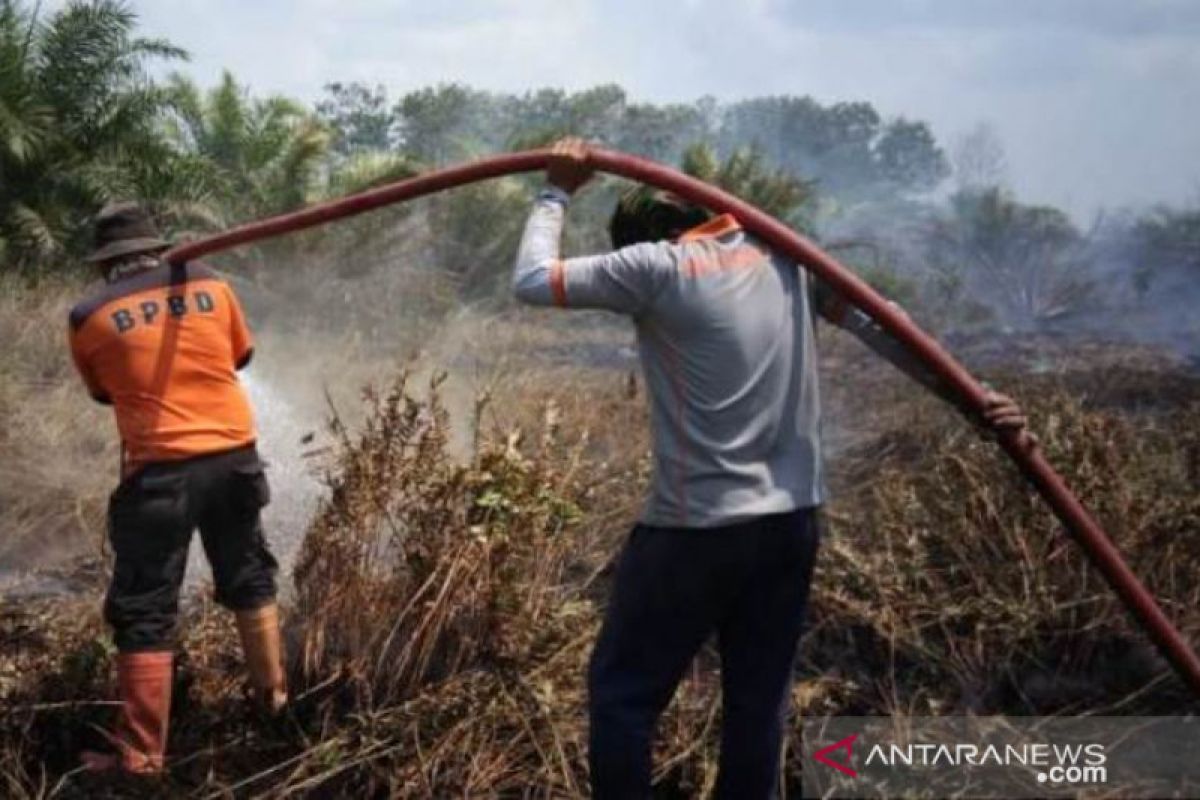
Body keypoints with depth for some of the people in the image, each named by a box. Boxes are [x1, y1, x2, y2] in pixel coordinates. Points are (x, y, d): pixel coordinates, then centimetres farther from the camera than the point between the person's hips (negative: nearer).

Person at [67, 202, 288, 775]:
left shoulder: (90, 318, -5)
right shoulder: (209, 285, 3)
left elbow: (104, 393, 11)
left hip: (159, 469, -3)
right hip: (234, 456, 4)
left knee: (144, 612, 2)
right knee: (248, 580, 23)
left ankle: (140, 755, 2)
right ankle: (273, 696, 34)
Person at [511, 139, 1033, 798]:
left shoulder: (656, 266, -9)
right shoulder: (783, 255, 8)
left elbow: (531, 282, -5)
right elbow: (880, 325, 8)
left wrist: (556, 193, 9)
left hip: (695, 529, -6)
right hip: (793, 522, 6)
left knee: (620, 692, 7)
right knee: (758, 703, 13)